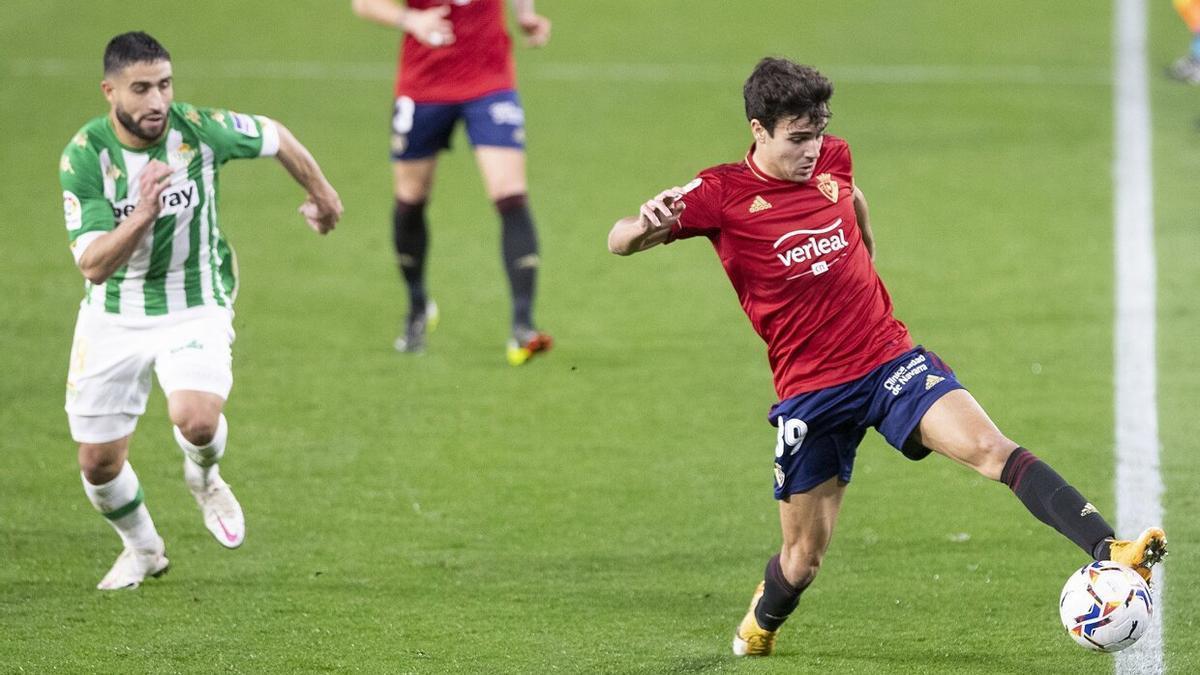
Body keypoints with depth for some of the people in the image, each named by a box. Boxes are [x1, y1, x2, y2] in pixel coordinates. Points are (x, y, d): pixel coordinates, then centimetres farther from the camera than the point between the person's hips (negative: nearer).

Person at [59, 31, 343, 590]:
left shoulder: (201, 130, -18)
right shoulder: (83, 156, -20)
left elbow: (276, 138, 4)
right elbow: (93, 265, -26)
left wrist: (321, 193, 21)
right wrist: (144, 213, -42)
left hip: (195, 308, -1)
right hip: (114, 314, 1)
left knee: (196, 420, -28)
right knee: (98, 462, 4)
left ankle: (203, 477, 10)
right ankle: (142, 549, 35)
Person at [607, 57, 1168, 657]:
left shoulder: (832, 160, 2)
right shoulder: (722, 194, -10)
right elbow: (620, 242, -13)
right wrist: (649, 222, -36)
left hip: (890, 358, 2)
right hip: (810, 393, -2)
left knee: (992, 450, -20)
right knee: (805, 555, 7)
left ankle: (1109, 551, -31)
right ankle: (759, 626, 41)